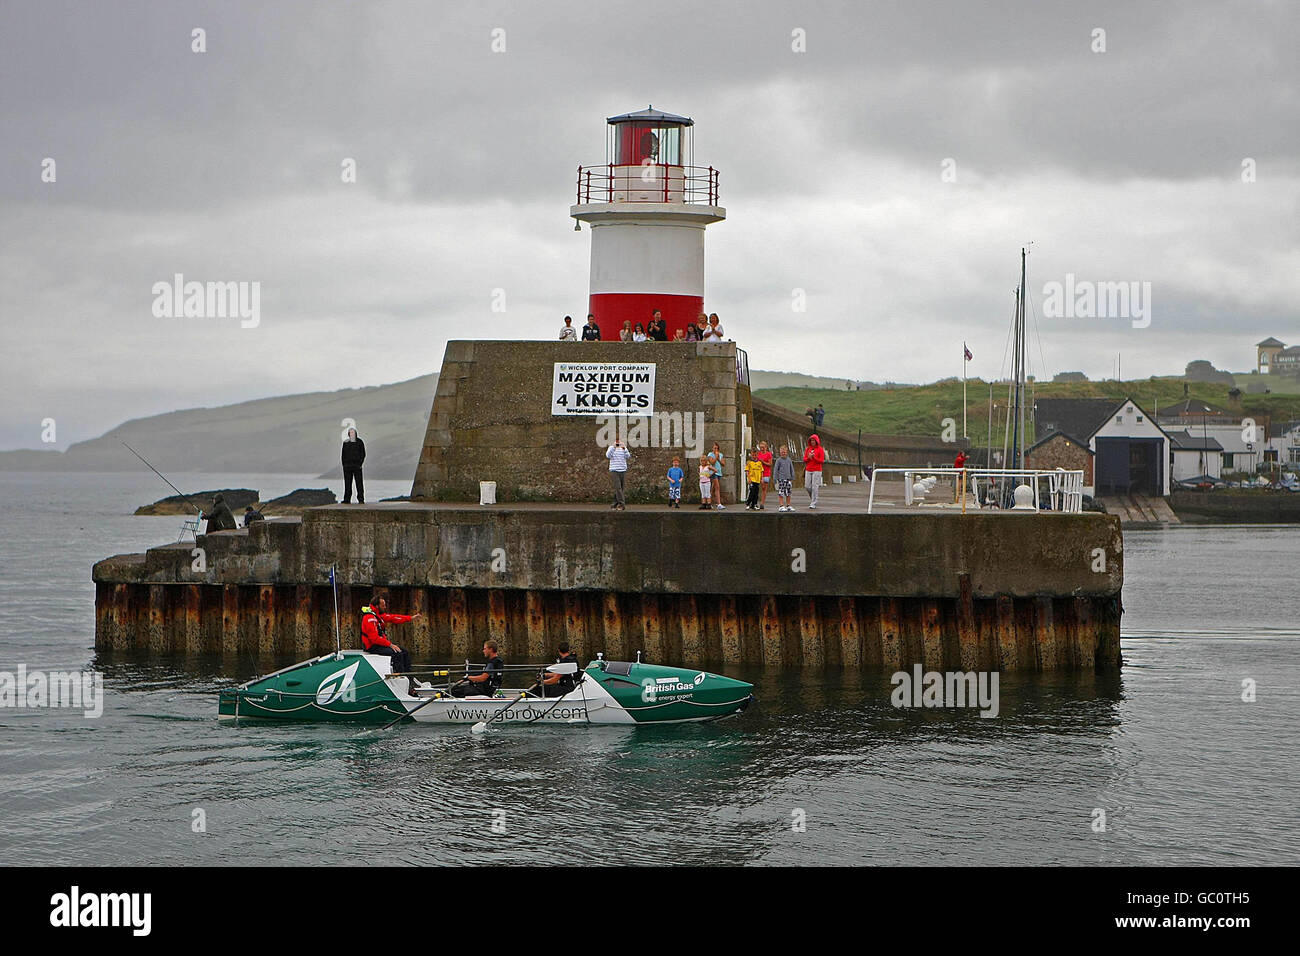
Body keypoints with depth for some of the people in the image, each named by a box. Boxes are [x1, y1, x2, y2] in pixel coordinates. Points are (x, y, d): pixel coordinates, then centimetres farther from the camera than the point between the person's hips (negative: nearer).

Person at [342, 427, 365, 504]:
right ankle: (347, 500, 6)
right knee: (347, 483, 3)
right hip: (347, 465, 3)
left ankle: (361, 500, -5)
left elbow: (363, 454, 3)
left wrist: (360, 463, -7)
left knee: (359, 482, -6)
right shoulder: (346, 443, 11)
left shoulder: (359, 442, 4)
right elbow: (343, 454, 12)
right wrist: (344, 465, 3)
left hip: (357, 465, -3)